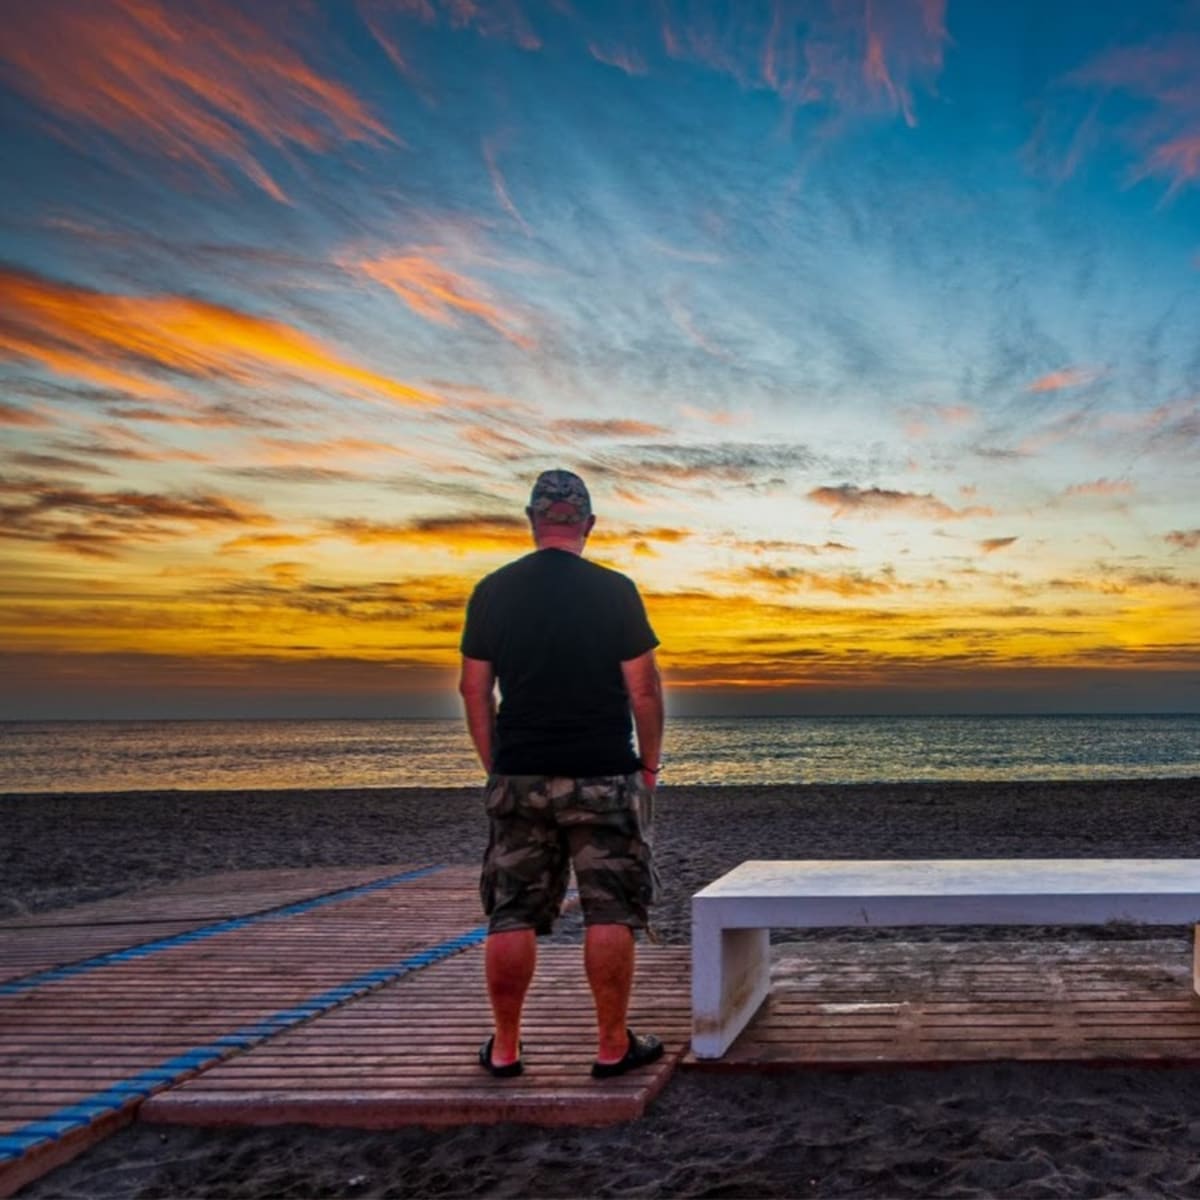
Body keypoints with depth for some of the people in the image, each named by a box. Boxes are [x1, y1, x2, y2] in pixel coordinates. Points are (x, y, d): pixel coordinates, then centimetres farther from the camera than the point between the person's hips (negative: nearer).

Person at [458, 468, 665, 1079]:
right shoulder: (614, 591, -5)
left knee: (512, 916, 8)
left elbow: (474, 690, 6)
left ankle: (505, 1048, 14)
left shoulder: (492, 592, 4)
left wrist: (496, 768, 14)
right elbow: (643, 687, -5)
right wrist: (650, 763, 6)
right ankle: (613, 1046, 9)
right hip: (603, 777, -3)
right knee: (610, 914, 4)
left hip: (519, 777, 3)